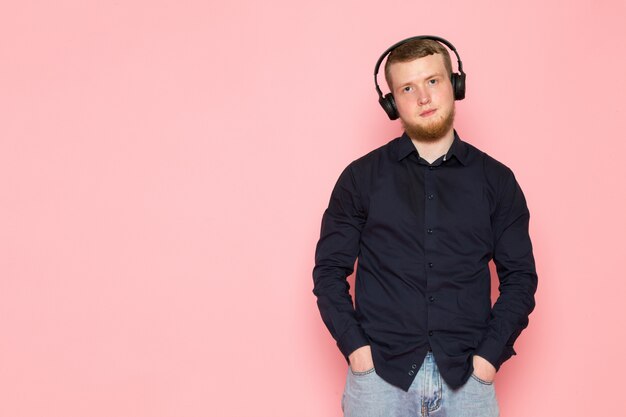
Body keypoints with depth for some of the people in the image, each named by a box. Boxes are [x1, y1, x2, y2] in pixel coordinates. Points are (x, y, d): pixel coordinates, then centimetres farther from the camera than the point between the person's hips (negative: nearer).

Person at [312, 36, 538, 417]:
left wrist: (490, 354, -5)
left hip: (467, 375, 1)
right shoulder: (362, 177, 1)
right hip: (379, 372, 0)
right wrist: (355, 347, -7)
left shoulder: (496, 180, 4)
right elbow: (329, 269, 3)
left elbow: (520, 277, 5)